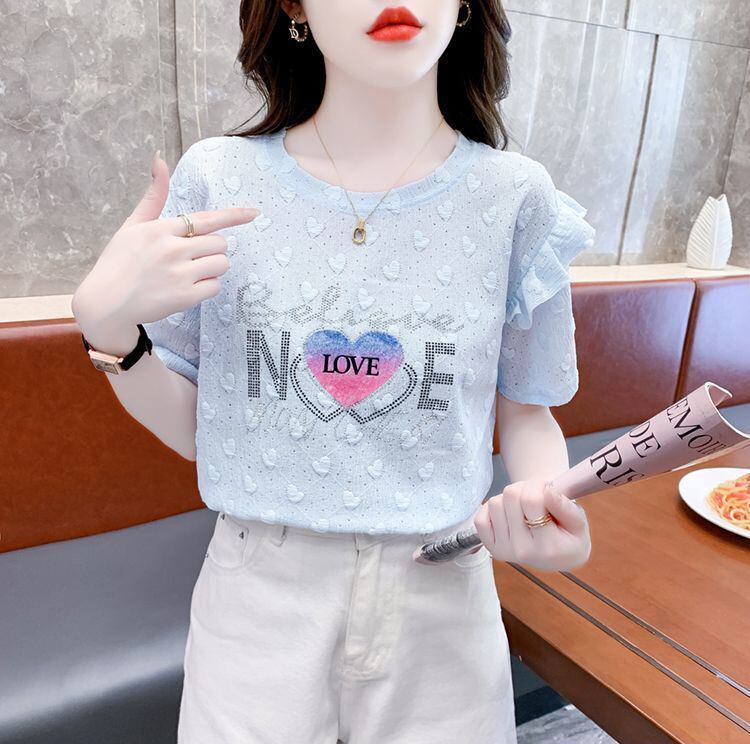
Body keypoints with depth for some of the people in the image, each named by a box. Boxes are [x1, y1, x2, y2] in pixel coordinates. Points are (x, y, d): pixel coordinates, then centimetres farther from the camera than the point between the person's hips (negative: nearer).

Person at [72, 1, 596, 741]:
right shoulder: (217, 181, -7)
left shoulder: (515, 198, -7)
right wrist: (105, 324, -17)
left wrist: (544, 496, -18)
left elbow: (525, 413, 3)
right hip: (259, 598, 0)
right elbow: (187, 429, 0)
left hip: (440, 597, 1)